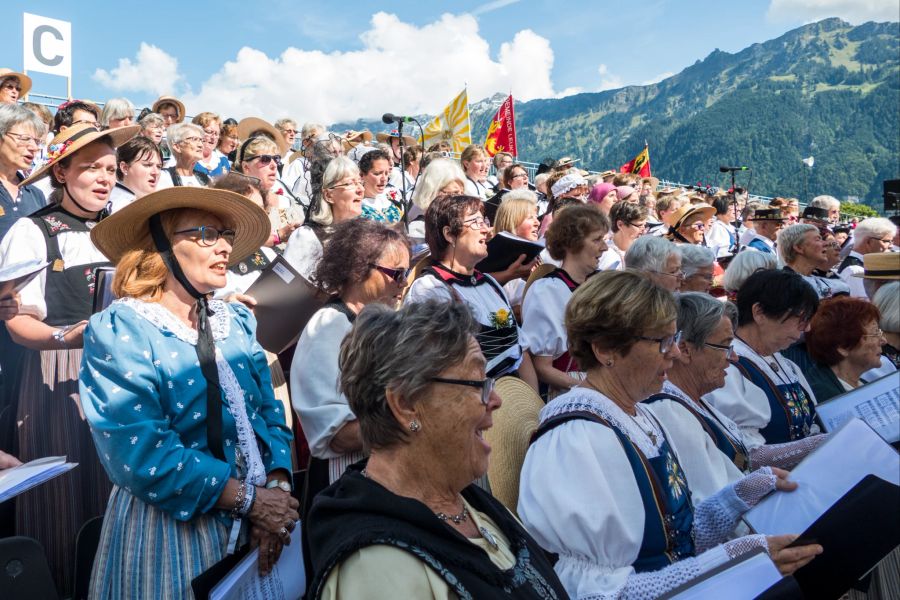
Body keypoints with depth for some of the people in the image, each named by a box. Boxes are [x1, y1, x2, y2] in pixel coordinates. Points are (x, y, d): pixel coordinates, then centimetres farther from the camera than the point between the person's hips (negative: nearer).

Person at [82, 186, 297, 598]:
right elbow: (141, 452, -20)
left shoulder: (237, 321, 6)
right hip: (167, 529, -5)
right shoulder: (118, 330, -12)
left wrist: (277, 487, -15)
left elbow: (268, 412, 2)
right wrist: (248, 498, -21)